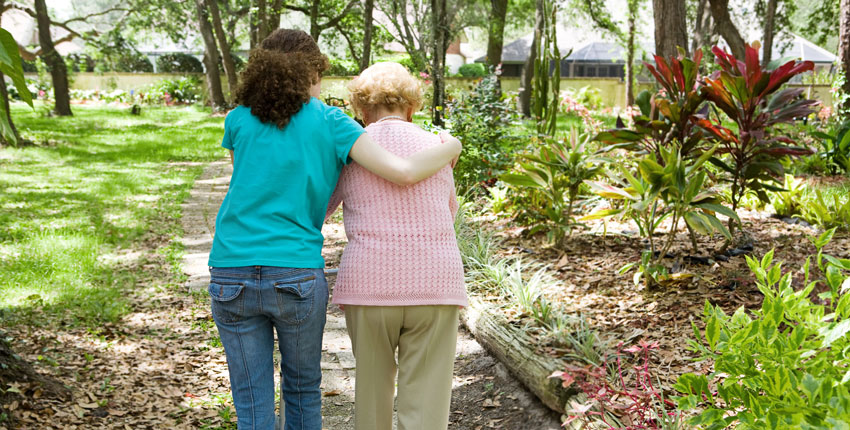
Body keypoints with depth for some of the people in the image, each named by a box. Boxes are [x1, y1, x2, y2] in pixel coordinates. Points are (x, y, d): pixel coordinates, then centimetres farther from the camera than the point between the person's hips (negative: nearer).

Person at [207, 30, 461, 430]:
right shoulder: (329, 122, 2)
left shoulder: (238, 120, 9)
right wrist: (449, 147, 12)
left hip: (231, 276, 2)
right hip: (297, 277, -1)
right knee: (303, 388, 21)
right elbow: (405, 173, -7)